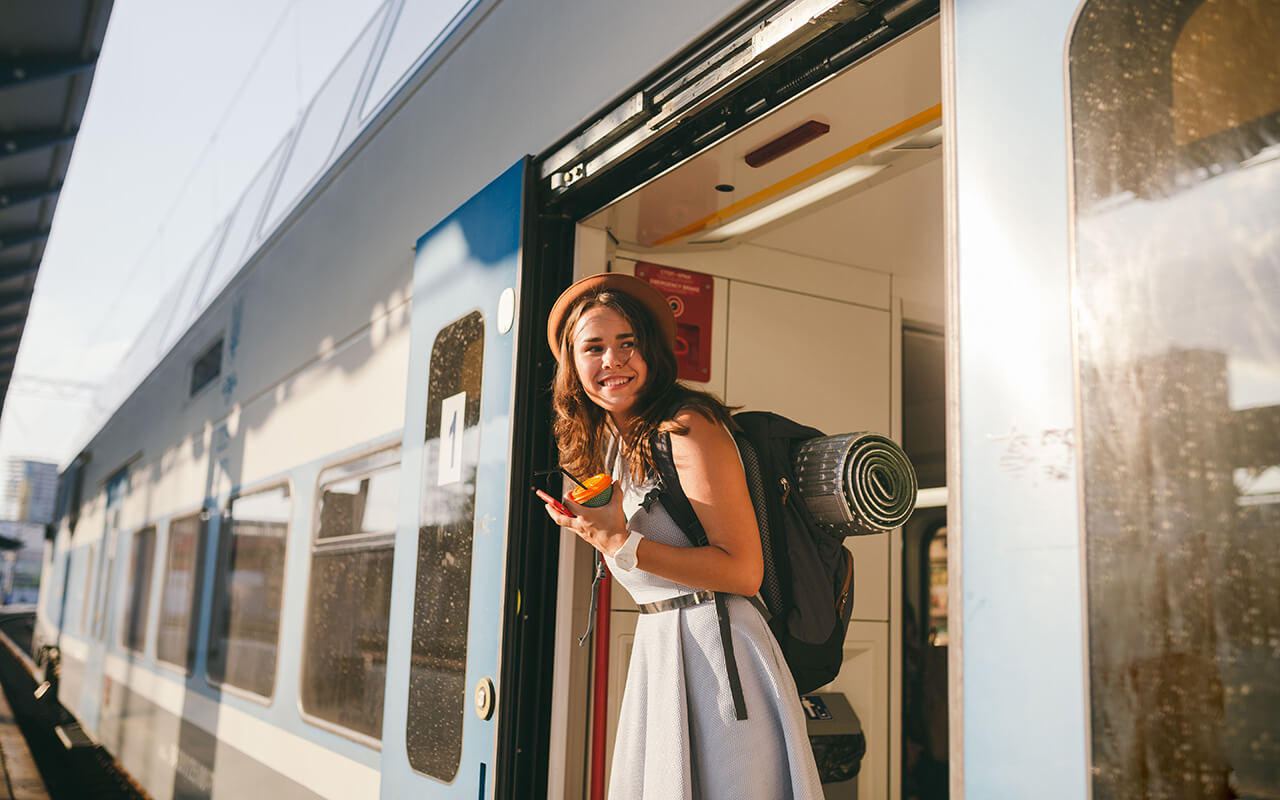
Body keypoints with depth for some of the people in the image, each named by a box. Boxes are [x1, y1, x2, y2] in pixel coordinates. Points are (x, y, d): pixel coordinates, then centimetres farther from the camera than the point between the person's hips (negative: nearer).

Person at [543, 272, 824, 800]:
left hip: (715, 653, -8)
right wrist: (594, 529, 7)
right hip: (654, 651, 9)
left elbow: (744, 572, -20)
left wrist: (620, 544, -21)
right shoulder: (607, 442, 13)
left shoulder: (689, 428, -14)